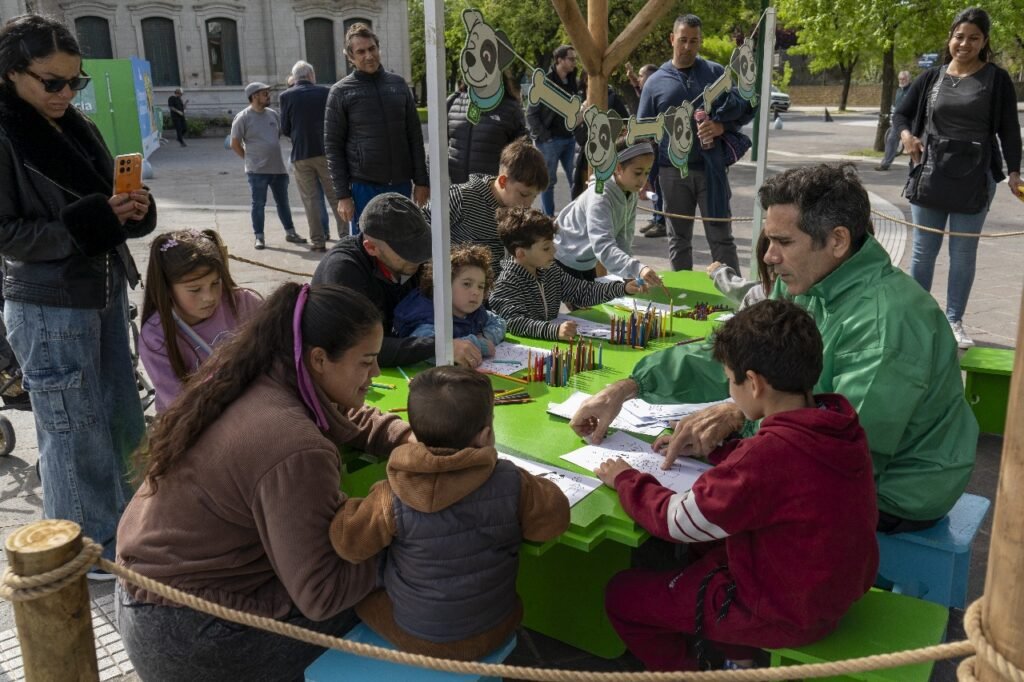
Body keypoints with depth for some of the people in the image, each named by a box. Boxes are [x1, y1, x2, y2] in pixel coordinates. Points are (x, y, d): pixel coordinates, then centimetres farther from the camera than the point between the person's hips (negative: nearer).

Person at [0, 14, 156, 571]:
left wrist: (134, 206, -6)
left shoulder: (79, 128, 9)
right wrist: (90, 219, -23)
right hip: (48, 309, -7)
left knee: (122, 419, 17)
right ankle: (88, 547, 20)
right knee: (74, 433, 4)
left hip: (106, 292, 8)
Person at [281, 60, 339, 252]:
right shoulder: (325, 92, 0)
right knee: (335, 196, 8)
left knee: (310, 199, 5)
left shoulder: (286, 96, -2)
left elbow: (285, 130, 0)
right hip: (325, 151, 1)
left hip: (300, 155, 0)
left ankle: (318, 240, 5)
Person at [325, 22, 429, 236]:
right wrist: (342, 194, -9)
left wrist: (421, 180, 4)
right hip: (363, 187, -3)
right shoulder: (341, 92, -1)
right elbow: (333, 147, -2)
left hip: (401, 185, 3)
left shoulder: (398, 84, 8)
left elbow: (415, 136, 9)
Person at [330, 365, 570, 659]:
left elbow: (348, 542, -13)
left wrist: (345, 506, 7)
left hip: (416, 638, -1)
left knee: (358, 591, 23)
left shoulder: (393, 498, -24)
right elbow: (553, 517, -9)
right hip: (491, 633, 2)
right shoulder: (511, 483, -22)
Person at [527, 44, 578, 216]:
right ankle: (548, 219, 10)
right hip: (550, 141, -6)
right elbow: (531, 114, -8)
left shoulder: (572, 81, 10)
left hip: (569, 139, 6)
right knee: (548, 181, 3)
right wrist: (543, 136, -13)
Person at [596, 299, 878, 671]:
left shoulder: (770, 453, -34)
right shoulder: (839, 421, -10)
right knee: (708, 539, 30)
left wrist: (626, 480, -5)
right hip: (836, 584, 8)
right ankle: (742, 658, 33)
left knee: (622, 595, 4)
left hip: (784, 611, -8)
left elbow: (677, 522, -21)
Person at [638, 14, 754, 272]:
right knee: (678, 240, 9)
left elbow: (746, 108, 6)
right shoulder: (655, 82, 7)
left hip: (711, 169, -1)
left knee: (720, 237, 1)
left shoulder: (716, 73, 5)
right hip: (672, 172, 1)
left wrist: (722, 126, -13)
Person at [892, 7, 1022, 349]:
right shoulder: (931, 77, 6)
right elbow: (900, 114, 10)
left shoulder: (997, 80, 1)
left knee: (963, 252, 3)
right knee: (924, 249, 7)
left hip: (976, 179, -1)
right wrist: (906, 135, -13)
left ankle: (954, 322, 13)